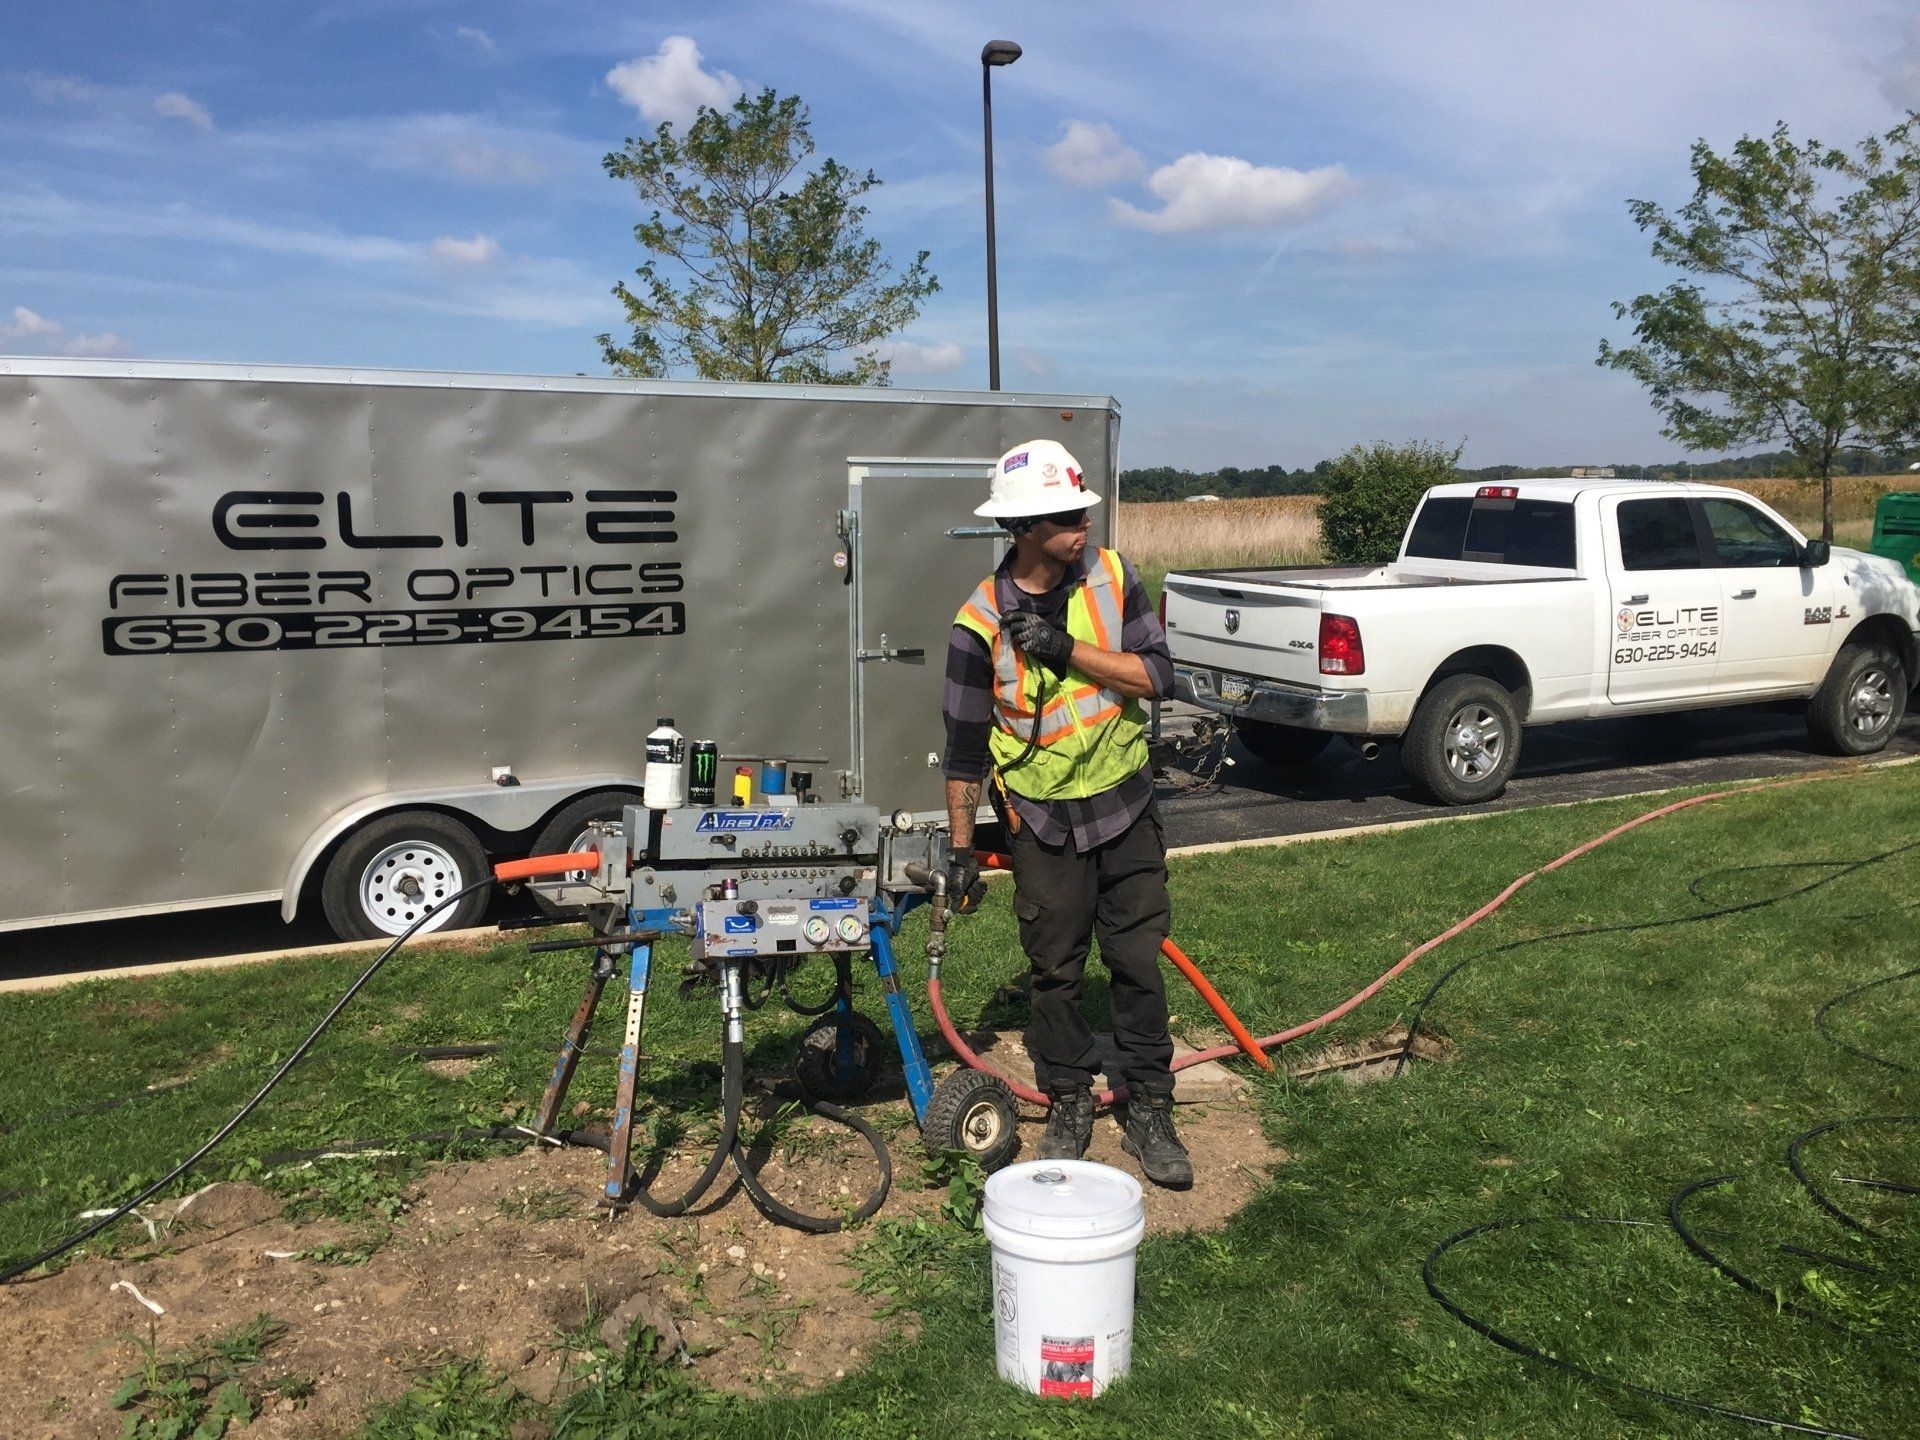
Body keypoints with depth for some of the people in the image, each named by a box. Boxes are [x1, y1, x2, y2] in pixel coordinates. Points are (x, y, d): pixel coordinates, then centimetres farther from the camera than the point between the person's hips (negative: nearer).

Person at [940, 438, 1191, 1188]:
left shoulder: (1111, 577, -5)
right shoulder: (982, 621, -13)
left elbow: (1158, 674, -9)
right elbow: (965, 745, -6)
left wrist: (1069, 650, -21)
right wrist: (960, 846, -3)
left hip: (1125, 805, 2)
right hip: (1044, 819, -2)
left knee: (1138, 963, 7)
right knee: (1055, 971, 9)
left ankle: (1150, 1112, 21)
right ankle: (1069, 1105, 27)